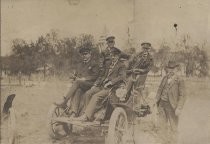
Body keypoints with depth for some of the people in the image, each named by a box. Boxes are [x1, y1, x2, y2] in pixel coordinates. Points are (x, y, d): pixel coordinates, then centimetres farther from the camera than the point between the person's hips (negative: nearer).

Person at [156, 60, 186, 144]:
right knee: (162, 125, 11)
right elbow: (160, 89, 16)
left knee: (173, 126, 6)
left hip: (172, 106, -5)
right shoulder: (165, 78, 7)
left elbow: (182, 96, -13)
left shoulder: (179, 81, -10)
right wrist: (157, 101, 13)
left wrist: (179, 108, -21)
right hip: (162, 104, 6)